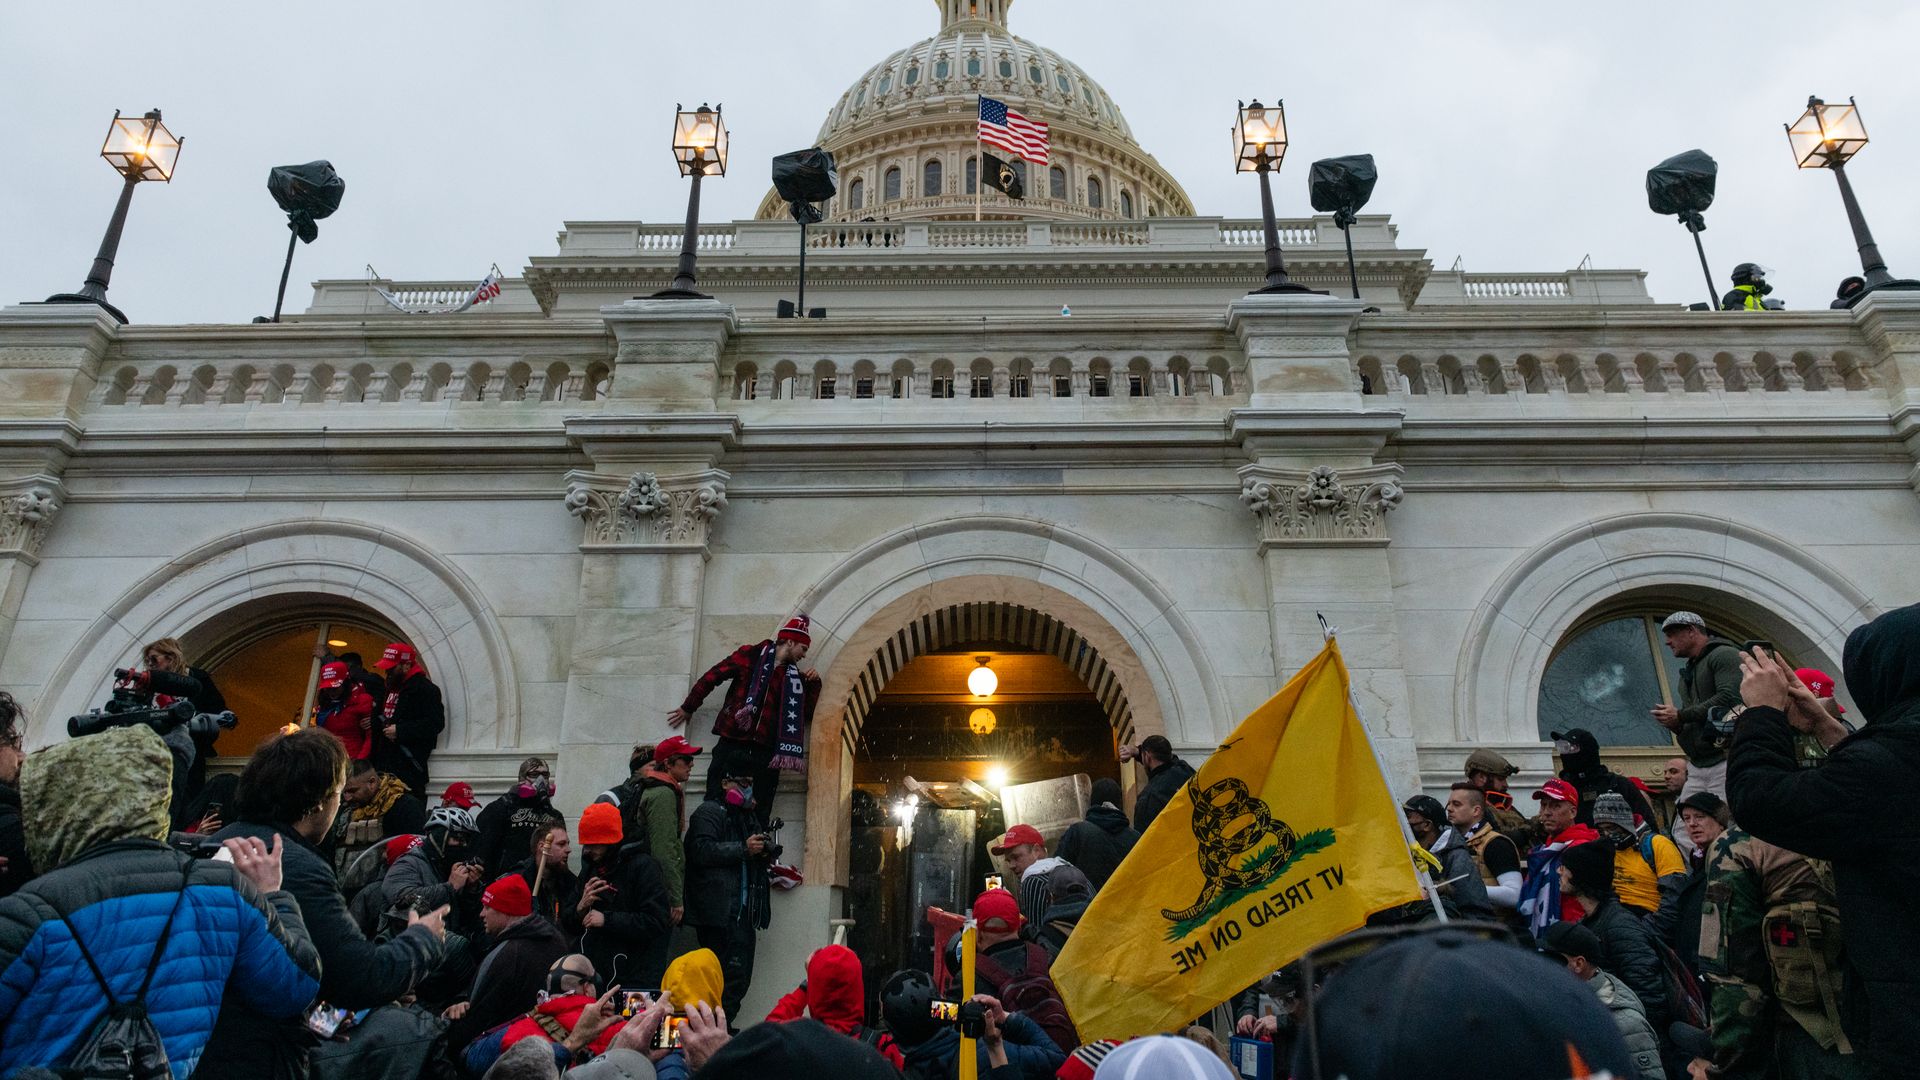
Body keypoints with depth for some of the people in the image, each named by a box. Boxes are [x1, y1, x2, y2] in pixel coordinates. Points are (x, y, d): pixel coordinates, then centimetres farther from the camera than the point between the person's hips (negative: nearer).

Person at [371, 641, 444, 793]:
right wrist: (375, 722, 13)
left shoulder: (425, 689, -10)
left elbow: (435, 723, -20)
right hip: (385, 761, 9)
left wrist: (400, 731, -20)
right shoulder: (392, 687, 22)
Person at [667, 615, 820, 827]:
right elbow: (711, 677, 7)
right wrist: (688, 708, 12)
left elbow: (809, 714, 15)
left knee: (759, 816, 1)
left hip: (766, 753, 3)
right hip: (732, 746, -3)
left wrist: (814, 684, 3)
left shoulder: (794, 677, 14)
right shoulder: (750, 656, 2)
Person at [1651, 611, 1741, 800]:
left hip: (1724, 761, -8)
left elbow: (1729, 698, -18)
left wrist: (1680, 716, -11)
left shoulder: (1724, 655, -1)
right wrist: (1674, 723, 5)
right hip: (1697, 766, 8)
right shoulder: (1688, 671, 25)